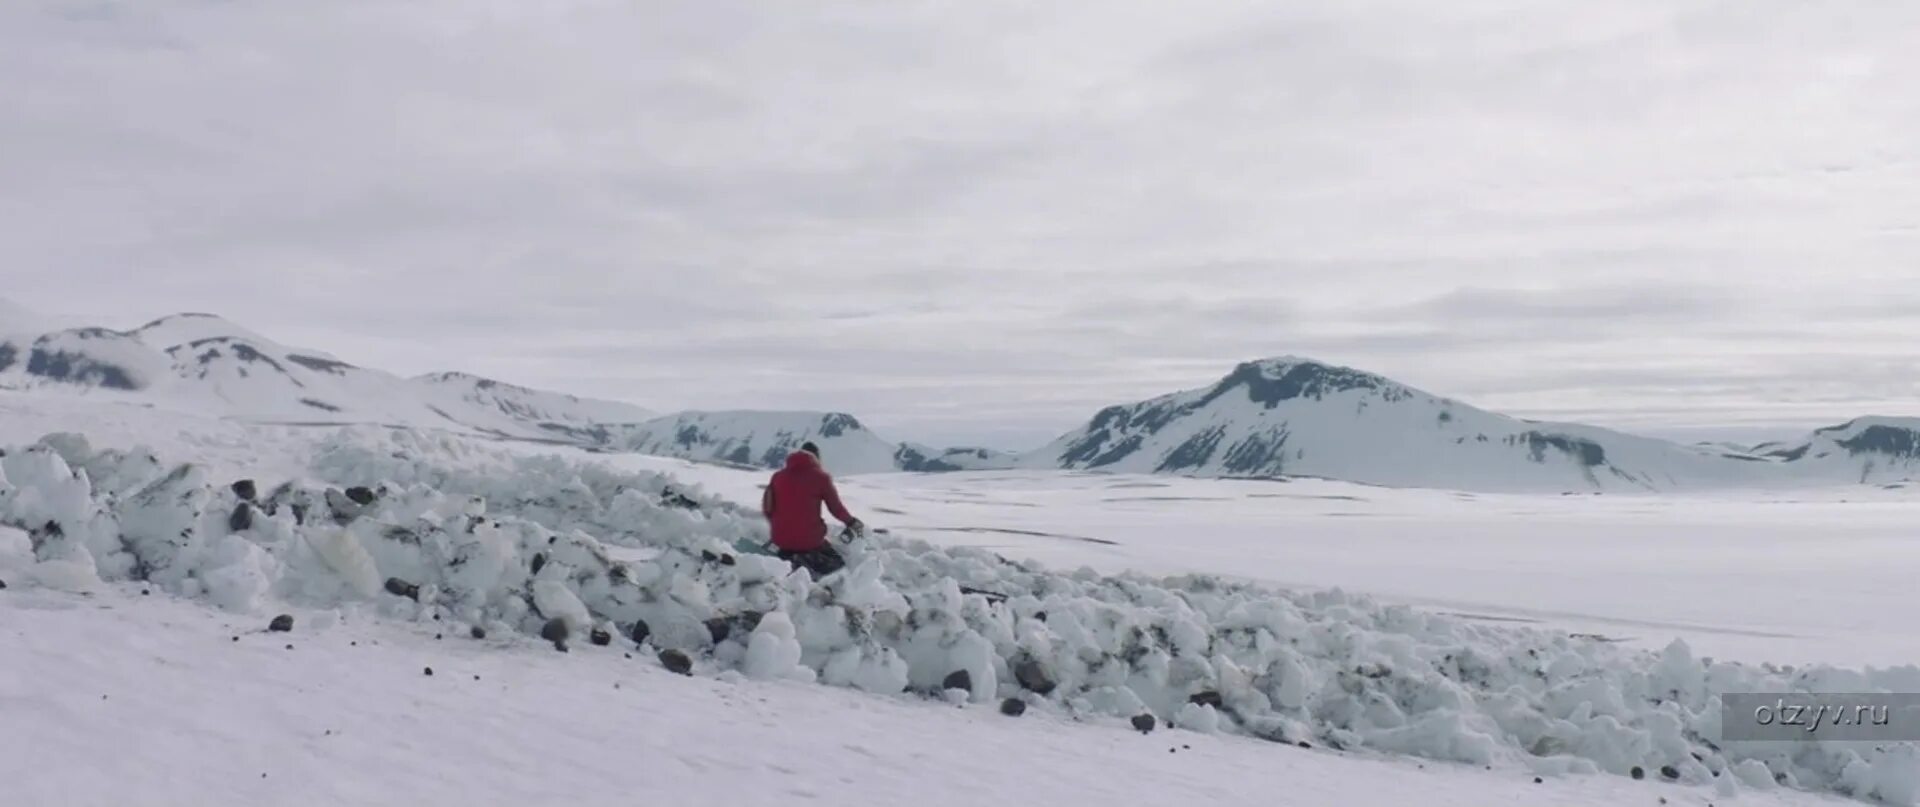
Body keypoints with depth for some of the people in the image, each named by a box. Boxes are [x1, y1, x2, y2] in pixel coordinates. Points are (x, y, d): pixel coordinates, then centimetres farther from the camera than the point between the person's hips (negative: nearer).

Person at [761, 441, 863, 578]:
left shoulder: (778, 476, 8)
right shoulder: (821, 477, -3)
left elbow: (767, 507, 10)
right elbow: (836, 507, 2)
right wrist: (852, 523, 21)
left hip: (781, 540, 4)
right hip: (809, 540, -4)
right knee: (838, 565, 15)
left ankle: (784, 561, -5)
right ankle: (810, 563, -17)